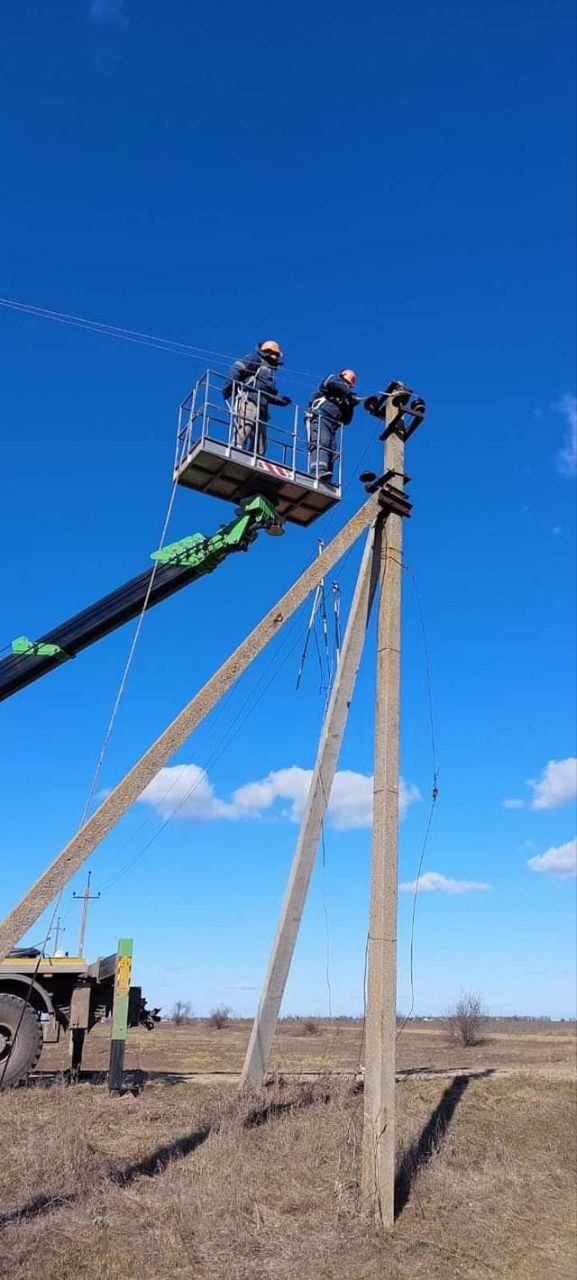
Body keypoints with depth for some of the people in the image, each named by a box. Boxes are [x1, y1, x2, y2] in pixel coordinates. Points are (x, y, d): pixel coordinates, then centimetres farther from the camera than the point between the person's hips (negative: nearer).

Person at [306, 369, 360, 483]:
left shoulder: (344, 400, 36)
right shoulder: (333, 378, 21)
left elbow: (346, 421, 27)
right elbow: (332, 384, -5)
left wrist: (350, 406, 12)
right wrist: (351, 395, 0)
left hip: (332, 424, 8)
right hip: (319, 417, -7)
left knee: (331, 452, -10)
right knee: (321, 443, -28)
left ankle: (327, 482, -23)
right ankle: (318, 471, -49)